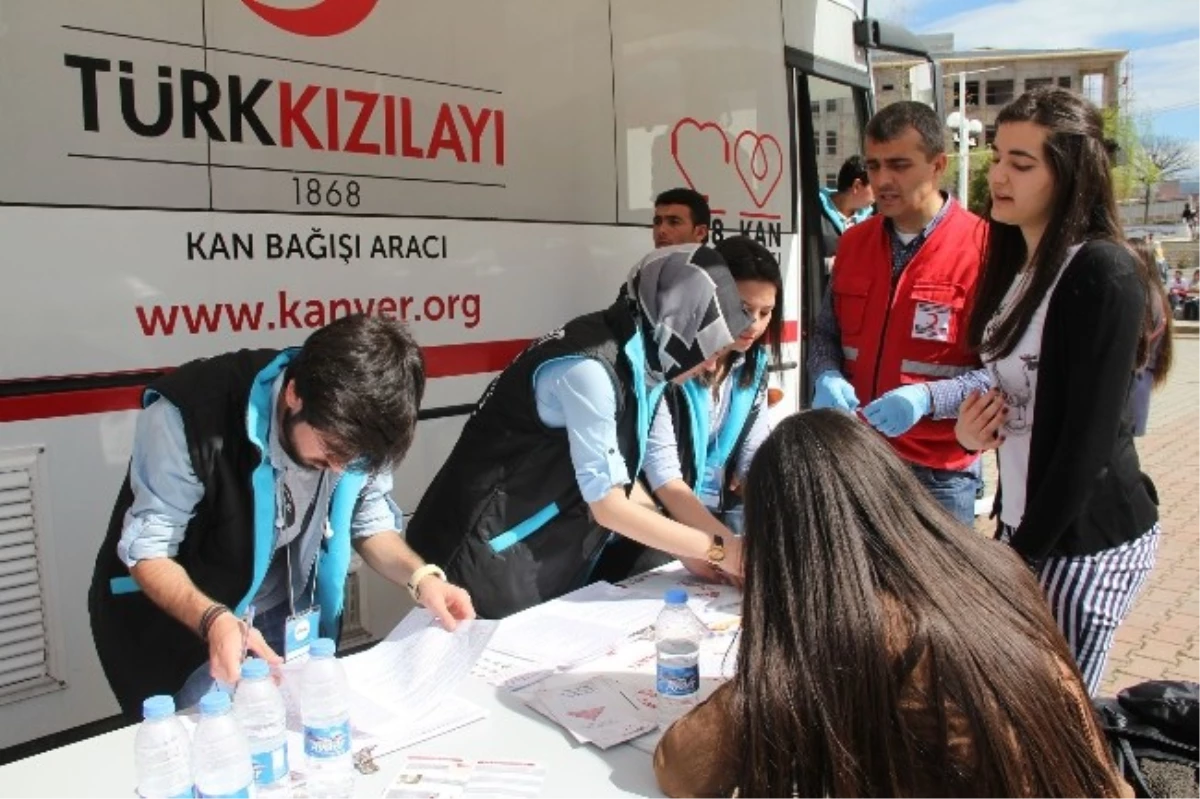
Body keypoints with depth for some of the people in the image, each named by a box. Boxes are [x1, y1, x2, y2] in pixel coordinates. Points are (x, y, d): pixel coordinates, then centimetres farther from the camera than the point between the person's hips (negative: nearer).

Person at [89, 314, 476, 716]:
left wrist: (420, 576, -21)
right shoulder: (189, 414, -31)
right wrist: (214, 620, -41)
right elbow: (147, 550, -23)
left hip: (288, 626, 4)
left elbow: (369, 521, -2)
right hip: (177, 628, -4)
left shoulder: (358, 425, -18)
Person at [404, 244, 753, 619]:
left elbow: (624, 484, 1)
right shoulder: (587, 369, -25)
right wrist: (718, 551, -16)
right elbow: (608, 505, -22)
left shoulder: (642, 364, 1)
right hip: (491, 559, -8)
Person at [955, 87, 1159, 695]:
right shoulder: (1015, 267, 9)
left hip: (1087, 540, -7)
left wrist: (1024, 551, -14)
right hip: (1023, 524, 8)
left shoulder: (1105, 274, -16)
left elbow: (1090, 437, -19)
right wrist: (974, 427, -4)